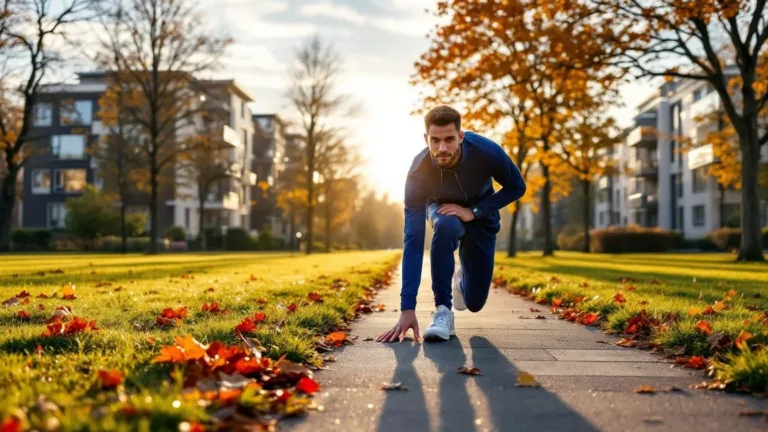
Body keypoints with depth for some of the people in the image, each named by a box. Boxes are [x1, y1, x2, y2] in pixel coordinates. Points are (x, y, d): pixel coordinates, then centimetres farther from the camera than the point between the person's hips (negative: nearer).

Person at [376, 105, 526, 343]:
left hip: (480, 214, 1)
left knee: (475, 302, -1)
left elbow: (516, 187, -16)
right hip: (442, 209, -1)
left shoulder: (486, 151, -35)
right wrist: (407, 309, -41)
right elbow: (413, 241, -36)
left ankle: (461, 279, 37)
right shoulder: (418, 172, -35)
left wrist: (473, 212, -30)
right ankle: (442, 311, -25)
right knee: (446, 226, -40)